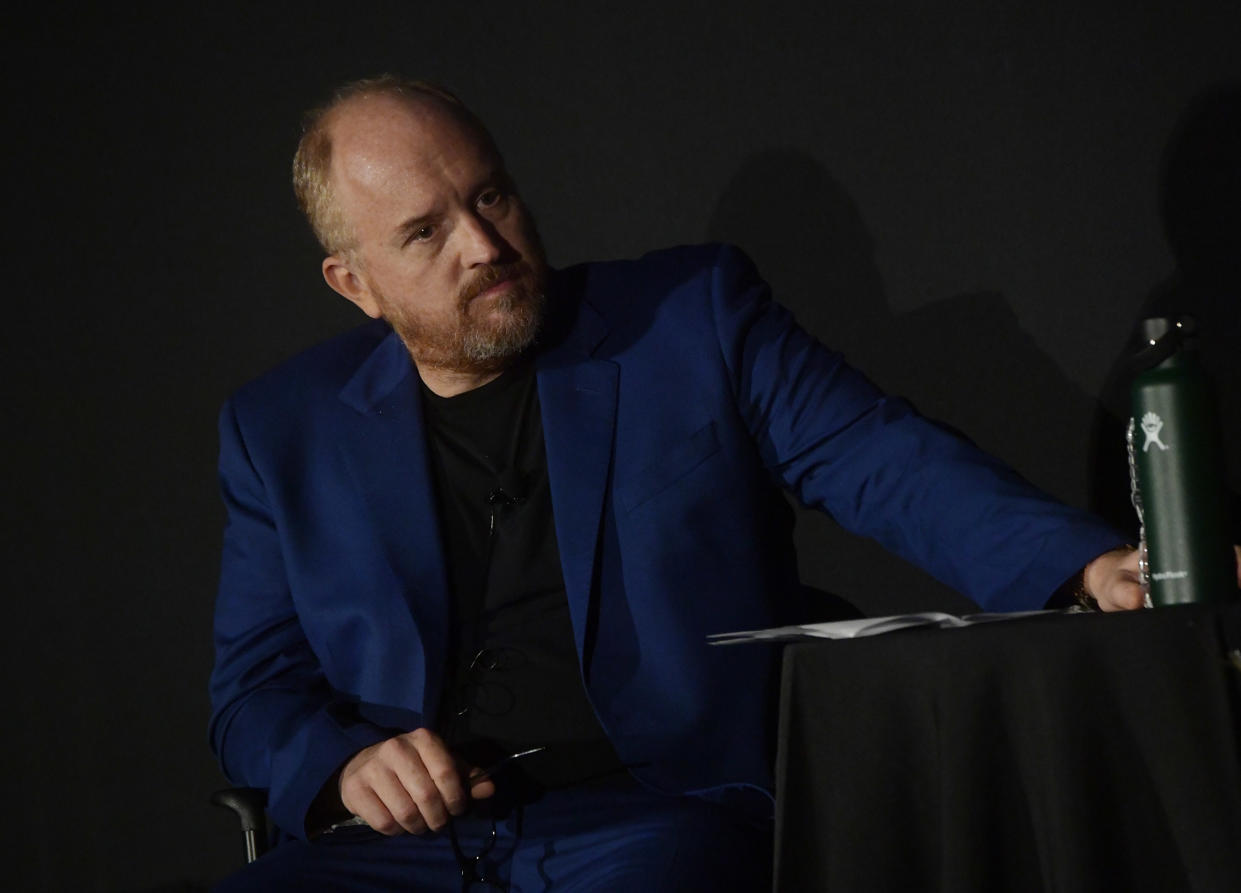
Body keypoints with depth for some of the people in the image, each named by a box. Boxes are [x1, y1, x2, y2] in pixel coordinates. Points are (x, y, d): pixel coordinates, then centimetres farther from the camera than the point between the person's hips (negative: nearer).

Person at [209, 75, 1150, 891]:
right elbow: (253, 692, 16)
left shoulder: (695, 315, 9)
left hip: (663, 814, -2)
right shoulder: (284, 429, 13)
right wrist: (343, 764, -7)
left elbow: (885, 461, 1)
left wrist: (1086, 564, -17)